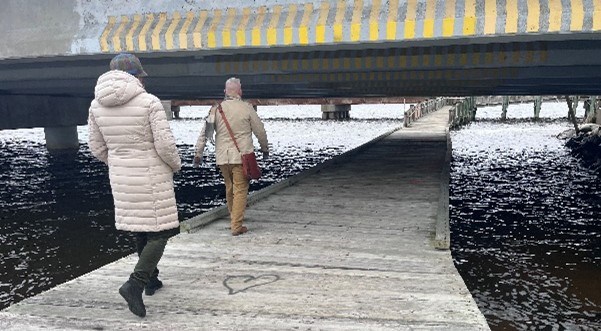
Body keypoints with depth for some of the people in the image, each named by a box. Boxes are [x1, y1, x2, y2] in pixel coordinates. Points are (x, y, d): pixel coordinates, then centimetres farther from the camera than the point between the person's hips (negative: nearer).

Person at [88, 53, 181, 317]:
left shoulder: (97, 105, 0)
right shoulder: (149, 102, -16)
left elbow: (98, 149, 5)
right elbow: (165, 145, -18)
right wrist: (176, 164, 2)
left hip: (121, 177, 6)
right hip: (152, 176, -6)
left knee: (140, 228, 21)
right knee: (160, 232, 4)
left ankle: (151, 279, 33)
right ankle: (134, 284, -10)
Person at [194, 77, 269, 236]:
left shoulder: (216, 109, 2)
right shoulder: (247, 108, -5)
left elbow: (204, 132, 1)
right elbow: (260, 131, 1)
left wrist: (198, 153, 8)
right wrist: (265, 149, 16)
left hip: (222, 157, 4)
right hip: (241, 156, -4)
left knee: (229, 189, 18)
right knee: (240, 190, 1)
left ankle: (234, 220, 30)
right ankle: (236, 226, -2)